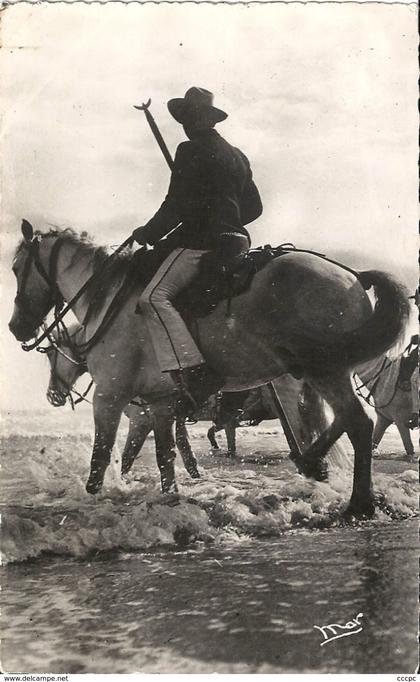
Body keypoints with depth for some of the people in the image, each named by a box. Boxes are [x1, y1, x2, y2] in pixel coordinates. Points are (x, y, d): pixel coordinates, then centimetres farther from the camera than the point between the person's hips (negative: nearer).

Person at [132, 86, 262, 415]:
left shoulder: (191, 152, -6)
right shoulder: (237, 156, 19)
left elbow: (176, 205, -12)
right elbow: (254, 206, 21)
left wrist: (148, 234, 0)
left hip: (200, 240, -9)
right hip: (233, 238, 10)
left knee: (155, 297, -17)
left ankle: (192, 370, -30)